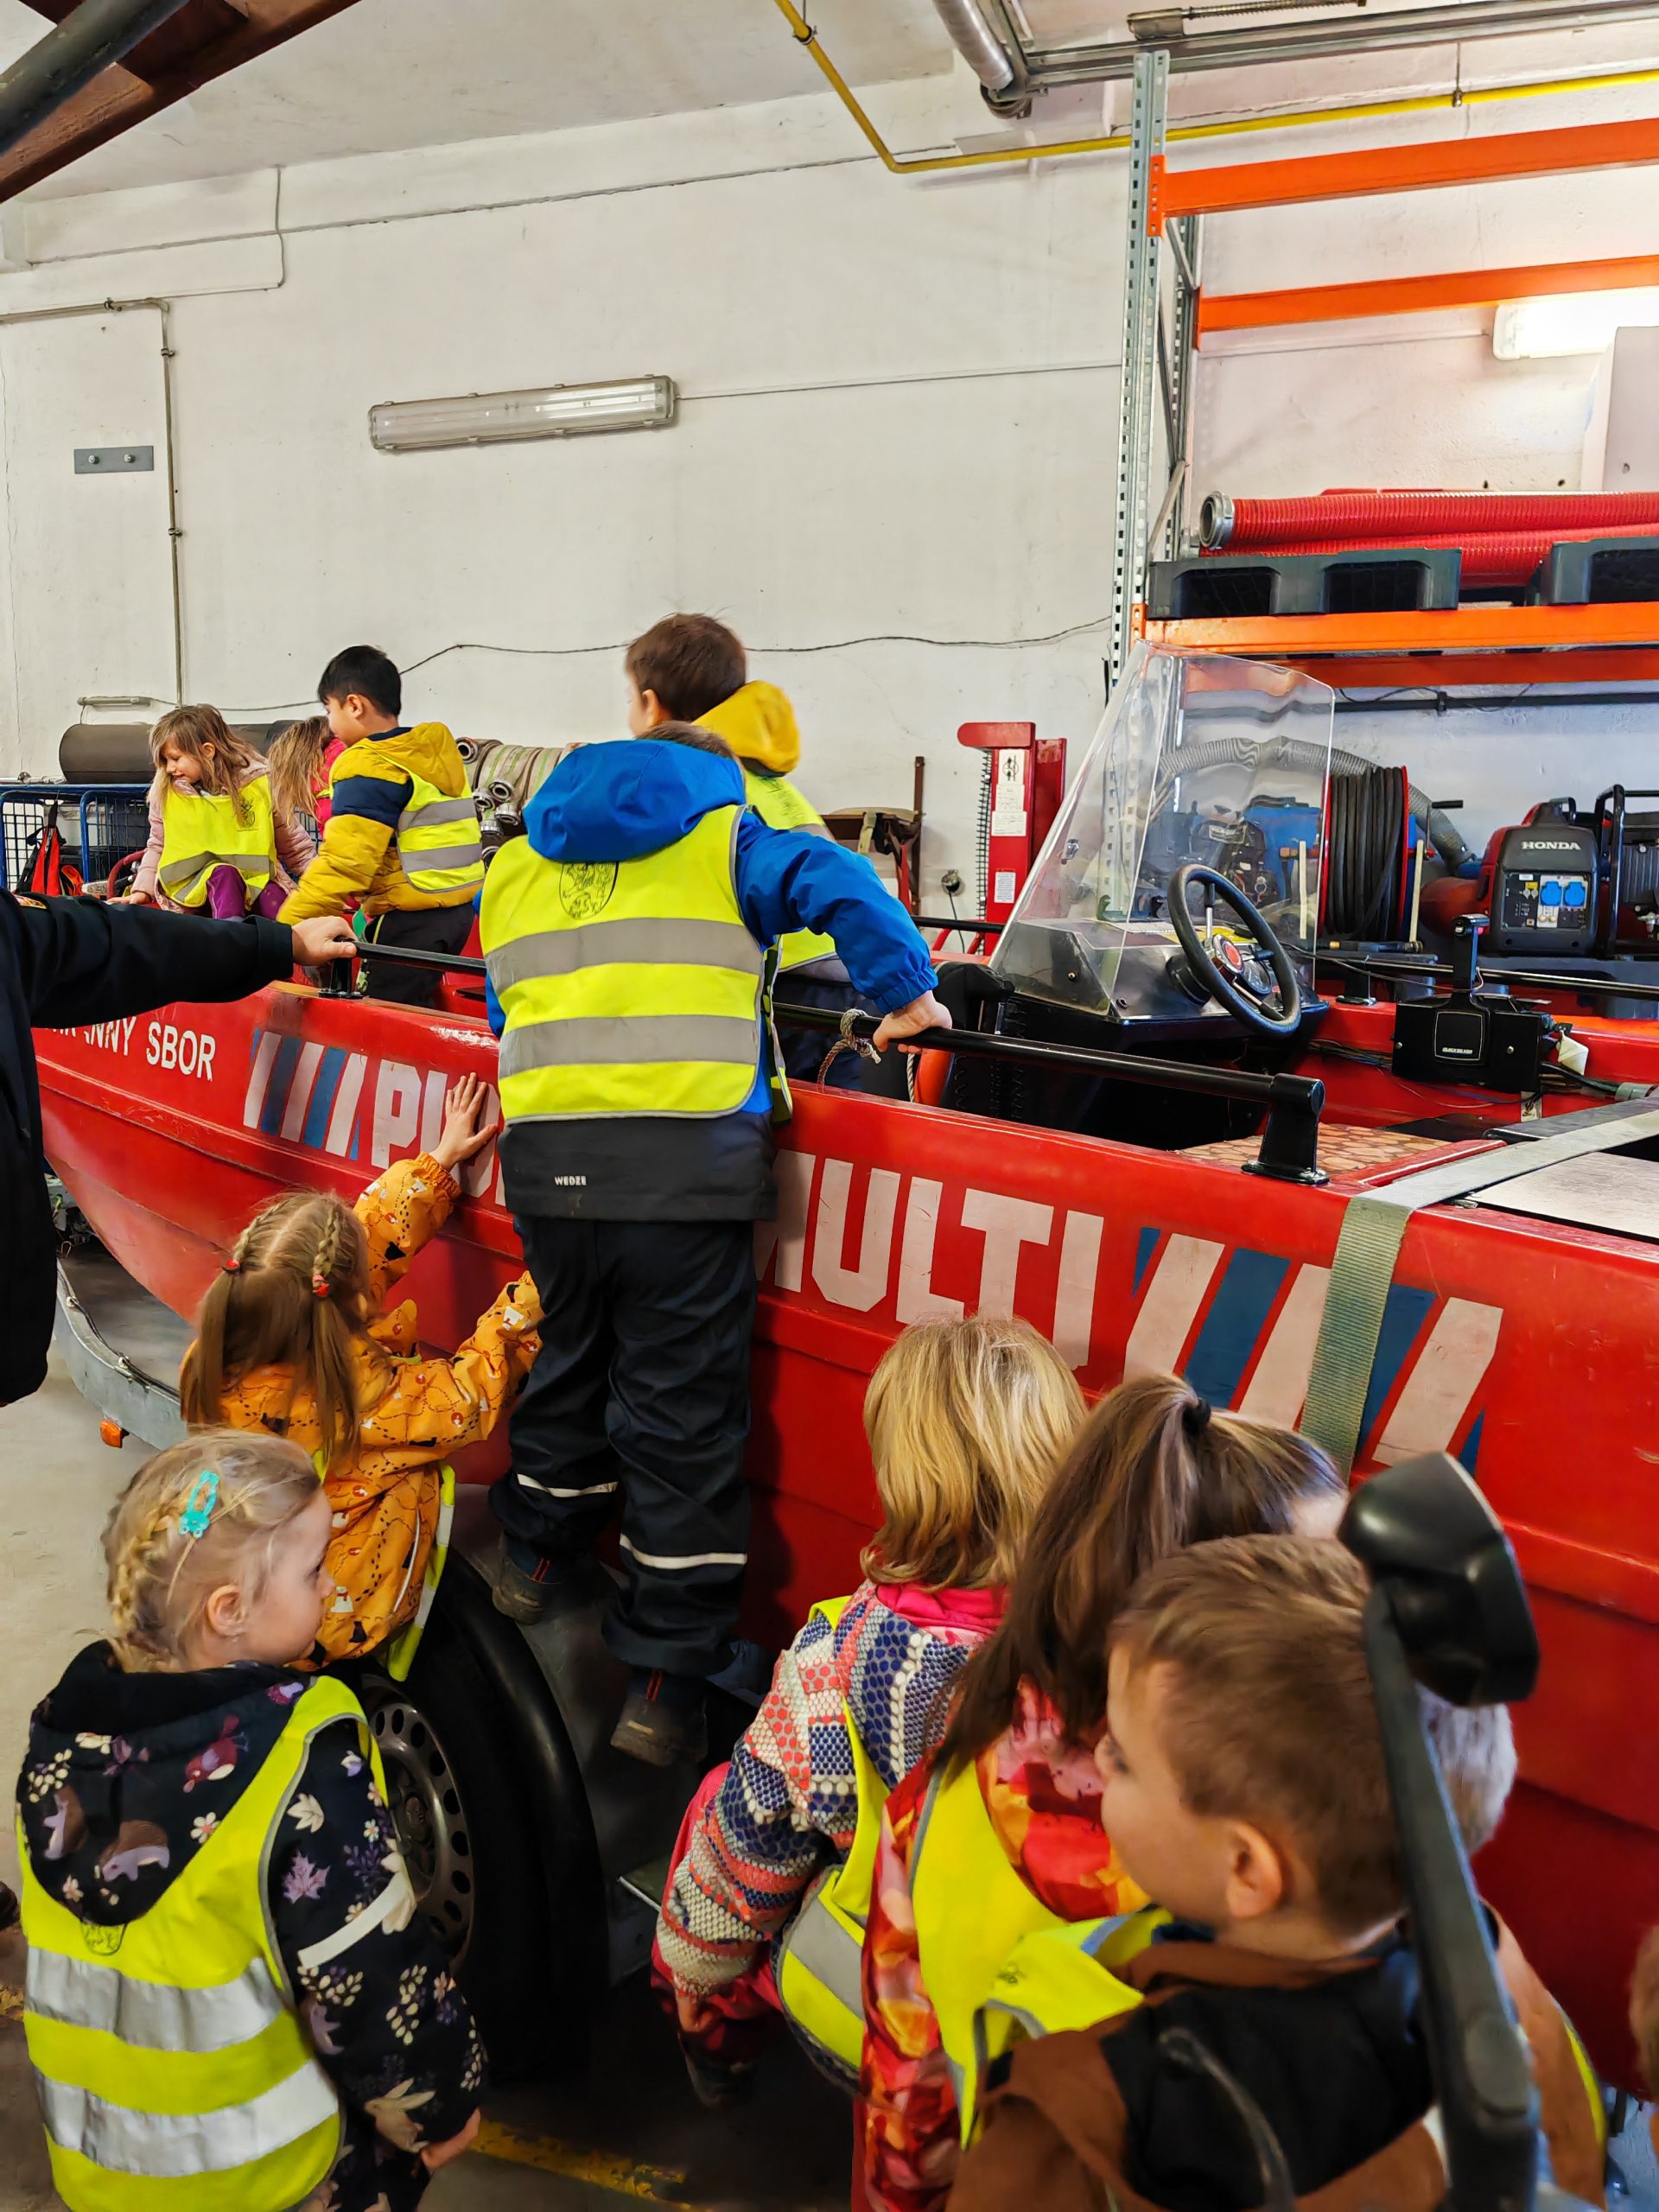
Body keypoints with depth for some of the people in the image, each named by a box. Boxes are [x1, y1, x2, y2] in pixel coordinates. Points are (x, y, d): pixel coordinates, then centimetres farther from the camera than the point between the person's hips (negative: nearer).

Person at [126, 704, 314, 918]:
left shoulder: (258, 782, -3)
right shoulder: (165, 791, 1)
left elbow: (295, 846, 5)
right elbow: (157, 846, 18)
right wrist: (142, 889, 7)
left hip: (256, 877, 0)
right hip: (196, 882, 0)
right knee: (222, 875, -35)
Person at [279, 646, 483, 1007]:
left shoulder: (367, 769, -14)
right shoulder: (437, 751, 11)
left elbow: (343, 864, -21)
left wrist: (290, 925, -17)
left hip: (410, 919, -9)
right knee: (417, 1011, 17)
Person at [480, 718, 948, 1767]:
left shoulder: (515, 866, 24)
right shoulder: (729, 841, 9)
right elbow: (845, 890, -7)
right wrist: (907, 994, 5)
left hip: (546, 1153, 5)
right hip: (686, 1156, -5)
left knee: (571, 1355, 27)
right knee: (683, 1407, 2)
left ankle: (541, 1561, 45)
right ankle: (665, 1680, 7)